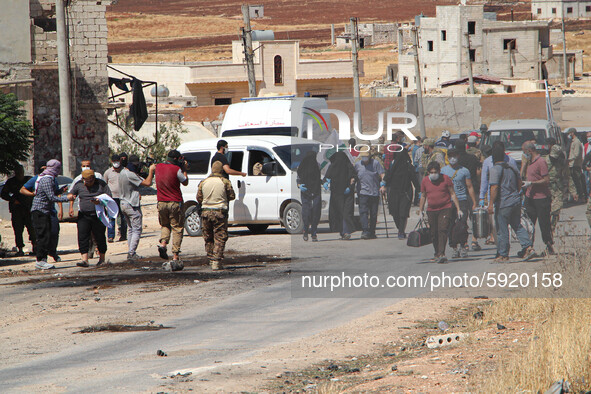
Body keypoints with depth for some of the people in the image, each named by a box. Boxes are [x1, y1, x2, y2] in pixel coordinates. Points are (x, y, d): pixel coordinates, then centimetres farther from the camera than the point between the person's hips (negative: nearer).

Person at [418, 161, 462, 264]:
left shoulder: (445, 179, -1)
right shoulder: (425, 181, 6)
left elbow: (453, 194, 3)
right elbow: (423, 196, 17)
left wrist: (458, 209, 0)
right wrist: (420, 211, 15)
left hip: (445, 209, -3)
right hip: (431, 211, 3)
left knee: (442, 230, -17)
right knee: (434, 234, 4)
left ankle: (441, 254, -24)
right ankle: (437, 254, 18)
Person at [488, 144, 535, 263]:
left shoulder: (495, 169, -12)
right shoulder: (512, 167, 10)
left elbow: (494, 187, -19)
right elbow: (519, 183, 18)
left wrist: (491, 204, -17)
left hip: (503, 203, -7)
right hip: (516, 201, 7)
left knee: (502, 230, 1)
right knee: (517, 226, 15)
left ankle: (503, 255, 7)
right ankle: (528, 247, 2)